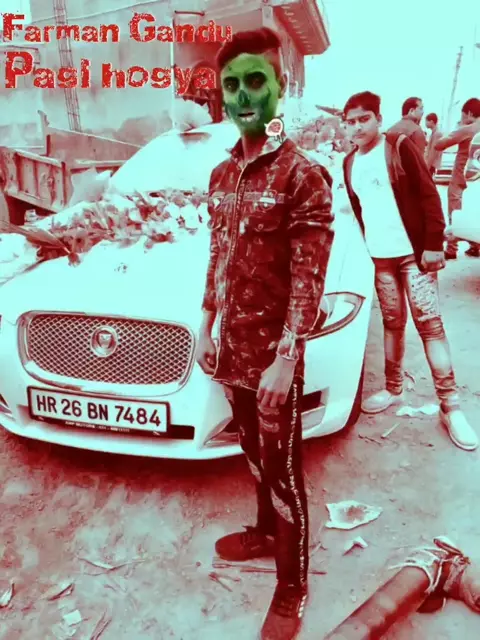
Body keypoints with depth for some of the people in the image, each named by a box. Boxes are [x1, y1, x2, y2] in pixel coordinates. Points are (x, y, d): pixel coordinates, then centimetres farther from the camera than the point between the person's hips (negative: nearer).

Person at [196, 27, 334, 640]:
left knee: (283, 470, 7)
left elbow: (308, 281, -16)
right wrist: (207, 328, 13)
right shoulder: (221, 175, 8)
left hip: (271, 354, -6)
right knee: (254, 456, 23)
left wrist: (285, 360, -19)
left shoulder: (303, 175, -13)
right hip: (231, 347, 6)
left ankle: (292, 589, 26)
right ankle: (265, 532, 47)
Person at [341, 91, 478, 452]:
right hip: (379, 257, 4)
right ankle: (394, 390, 26)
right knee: (393, 323, 12)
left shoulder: (400, 147, -5)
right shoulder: (350, 163, 10)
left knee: (430, 323, -4)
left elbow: (429, 195, -8)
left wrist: (434, 243, -15)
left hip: (413, 251, -4)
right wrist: (364, 247, 12)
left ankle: (450, 406, 4)